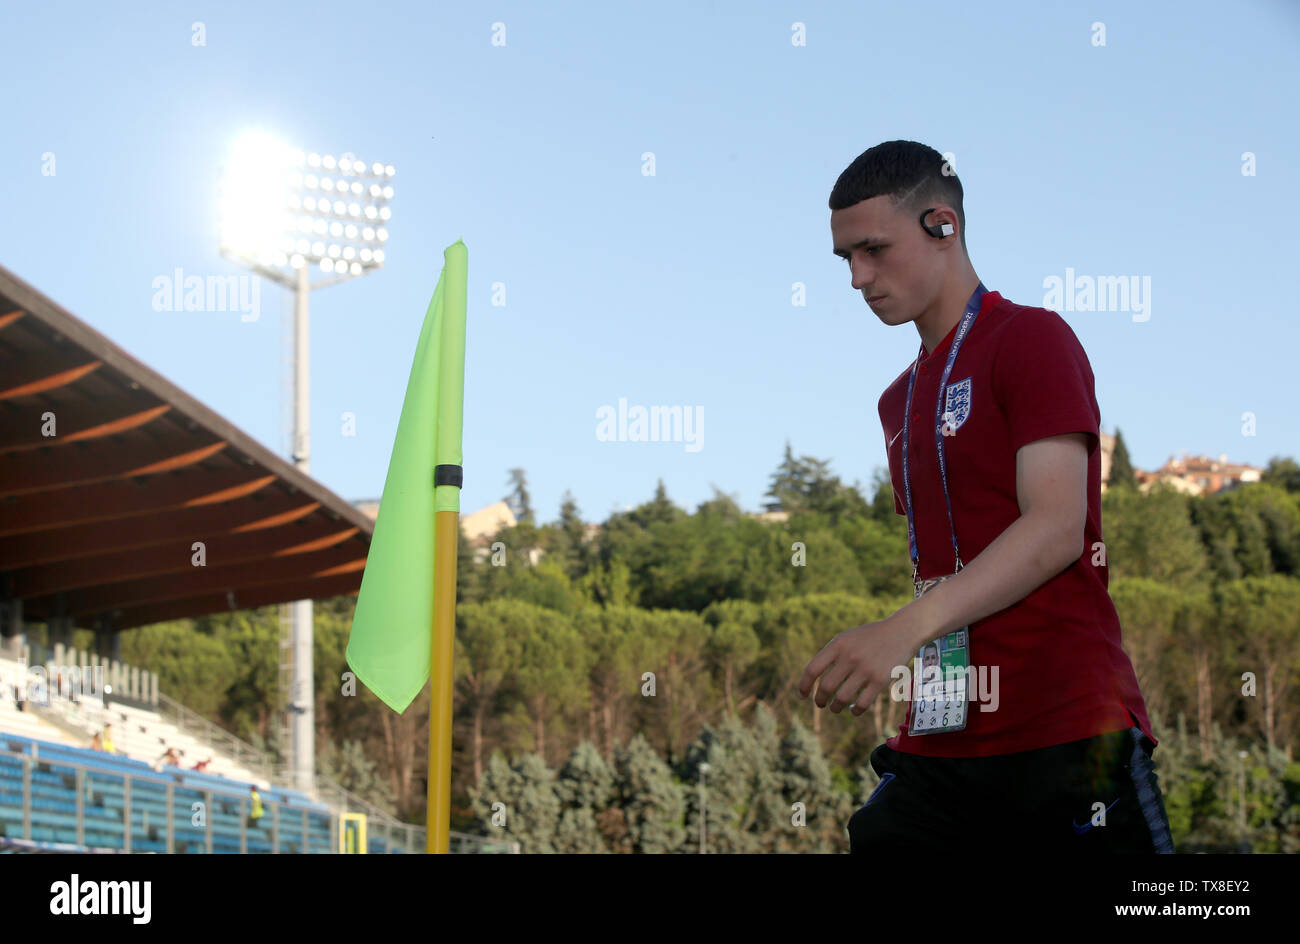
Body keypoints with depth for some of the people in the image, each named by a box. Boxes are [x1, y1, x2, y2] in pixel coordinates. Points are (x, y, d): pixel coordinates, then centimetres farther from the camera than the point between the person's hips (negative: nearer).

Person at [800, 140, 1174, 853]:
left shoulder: (1031, 337, -4)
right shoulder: (898, 400, 21)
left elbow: (1056, 529, -16)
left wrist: (906, 627, -26)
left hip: (1066, 733, -7)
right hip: (937, 745, 7)